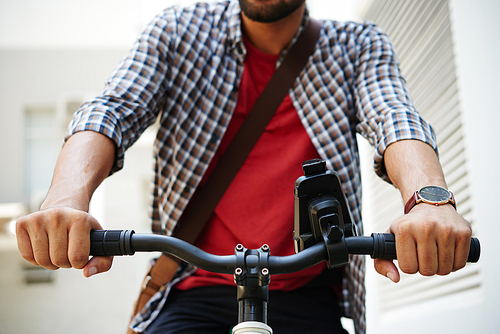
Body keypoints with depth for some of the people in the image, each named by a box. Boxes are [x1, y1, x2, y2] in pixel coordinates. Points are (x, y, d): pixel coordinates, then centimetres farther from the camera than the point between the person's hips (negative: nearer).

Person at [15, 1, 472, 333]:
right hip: (196, 297, 1)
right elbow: (111, 111, -8)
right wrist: (67, 198, -30)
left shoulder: (359, 47, 5)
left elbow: (395, 118, -13)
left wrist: (428, 200, -37)